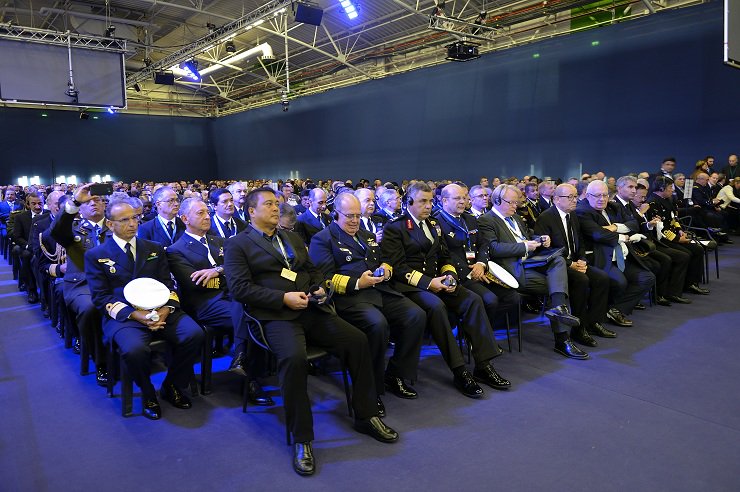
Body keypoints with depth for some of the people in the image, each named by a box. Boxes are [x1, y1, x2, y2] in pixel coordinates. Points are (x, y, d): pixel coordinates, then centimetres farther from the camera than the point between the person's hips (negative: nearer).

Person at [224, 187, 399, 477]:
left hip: (310, 309, 6)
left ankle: (366, 416, 5)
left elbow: (312, 270, 26)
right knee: (294, 358, -35)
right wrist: (284, 298, -16)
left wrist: (318, 287, 2)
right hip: (275, 315, -6)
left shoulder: (292, 237, 23)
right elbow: (239, 288, -8)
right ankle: (301, 439, -17)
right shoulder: (237, 244, 4)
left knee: (357, 340, -12)